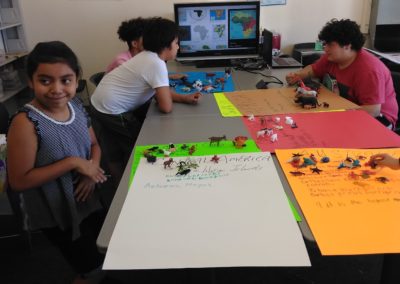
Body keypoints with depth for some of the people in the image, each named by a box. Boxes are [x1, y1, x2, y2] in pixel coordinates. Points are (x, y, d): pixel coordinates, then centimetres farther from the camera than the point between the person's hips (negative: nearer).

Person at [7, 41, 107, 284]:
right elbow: (19, 181, -24)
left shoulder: (76, 105, -7)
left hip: (89, 201, 6)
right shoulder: (26, 123, -26)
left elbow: (94, 145, 7)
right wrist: (73, 163, -28)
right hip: (56, 215, -6)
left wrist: (92, 167, -14)